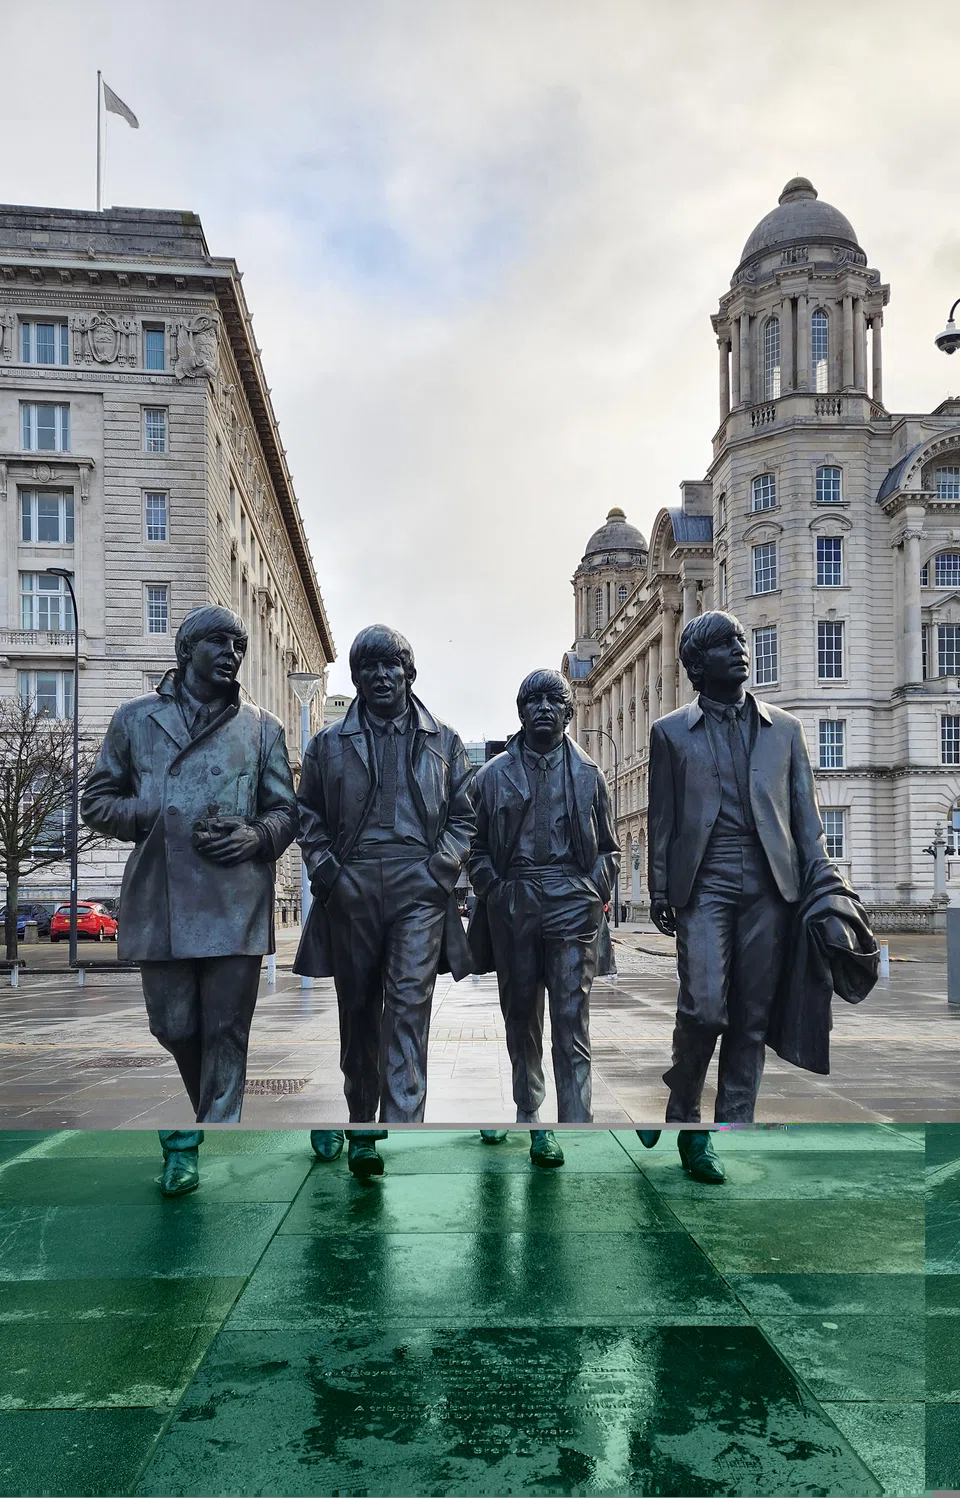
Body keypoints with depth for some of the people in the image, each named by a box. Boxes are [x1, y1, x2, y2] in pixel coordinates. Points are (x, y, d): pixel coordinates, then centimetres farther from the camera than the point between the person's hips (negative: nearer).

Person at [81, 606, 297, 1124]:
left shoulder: (263, 728, 12)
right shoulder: (135, 719, 11)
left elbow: (285, 810, 14)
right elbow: (96, 800, 12)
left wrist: (257, 836, -9)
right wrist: (162, 819, -5)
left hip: (237, 902, -1)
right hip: (160, 901, 1)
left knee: (226, 1032, 0)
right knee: (174, 1028, 10)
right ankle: (211, 1111, 37)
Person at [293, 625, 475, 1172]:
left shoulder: (443, 741, 11)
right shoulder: (329, 743, 12)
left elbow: (464, 814, 11)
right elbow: (308, 815, 14)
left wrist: (442, 865, -4)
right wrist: (323, 866, -1)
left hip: (419, 887, -1)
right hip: (350, 890, 2)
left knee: (409, 1007, -12)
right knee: (358, 1009, 11)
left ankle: (401, 1124, -11)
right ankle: (360, 1118, 29)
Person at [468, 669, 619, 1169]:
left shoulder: (587, 773, 11)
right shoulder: (494, 774, 11)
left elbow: (608, 848, 14)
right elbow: (476, 845, 11)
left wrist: (593, 894, -1)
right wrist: (494, 891, -3)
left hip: (571, 903, -1)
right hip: (512, 904, 1)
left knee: (572, 1021, -7)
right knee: (521, 1018, 11)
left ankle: (575, 1133, -8)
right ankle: (528, 1117, 26)